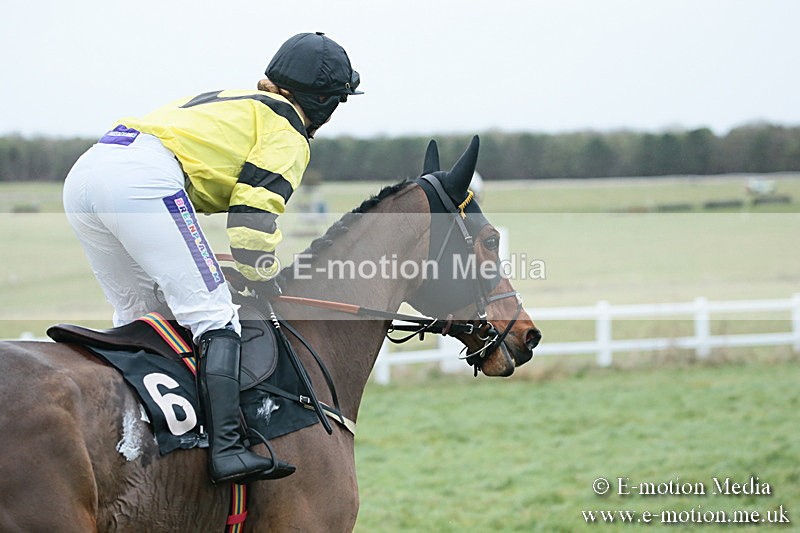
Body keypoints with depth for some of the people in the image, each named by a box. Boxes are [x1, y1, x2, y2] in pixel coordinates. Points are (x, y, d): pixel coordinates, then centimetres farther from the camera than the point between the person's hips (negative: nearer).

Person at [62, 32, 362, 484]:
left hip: (83, 174, 9)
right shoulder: (287, 131, 12)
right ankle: (228, 448, -23)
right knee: (213, 314, -9)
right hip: (143, 179, -9)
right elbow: (254, 210, -2)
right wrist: (266, 285, 9)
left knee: (136, 316, 20)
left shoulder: (223, 102, 37)